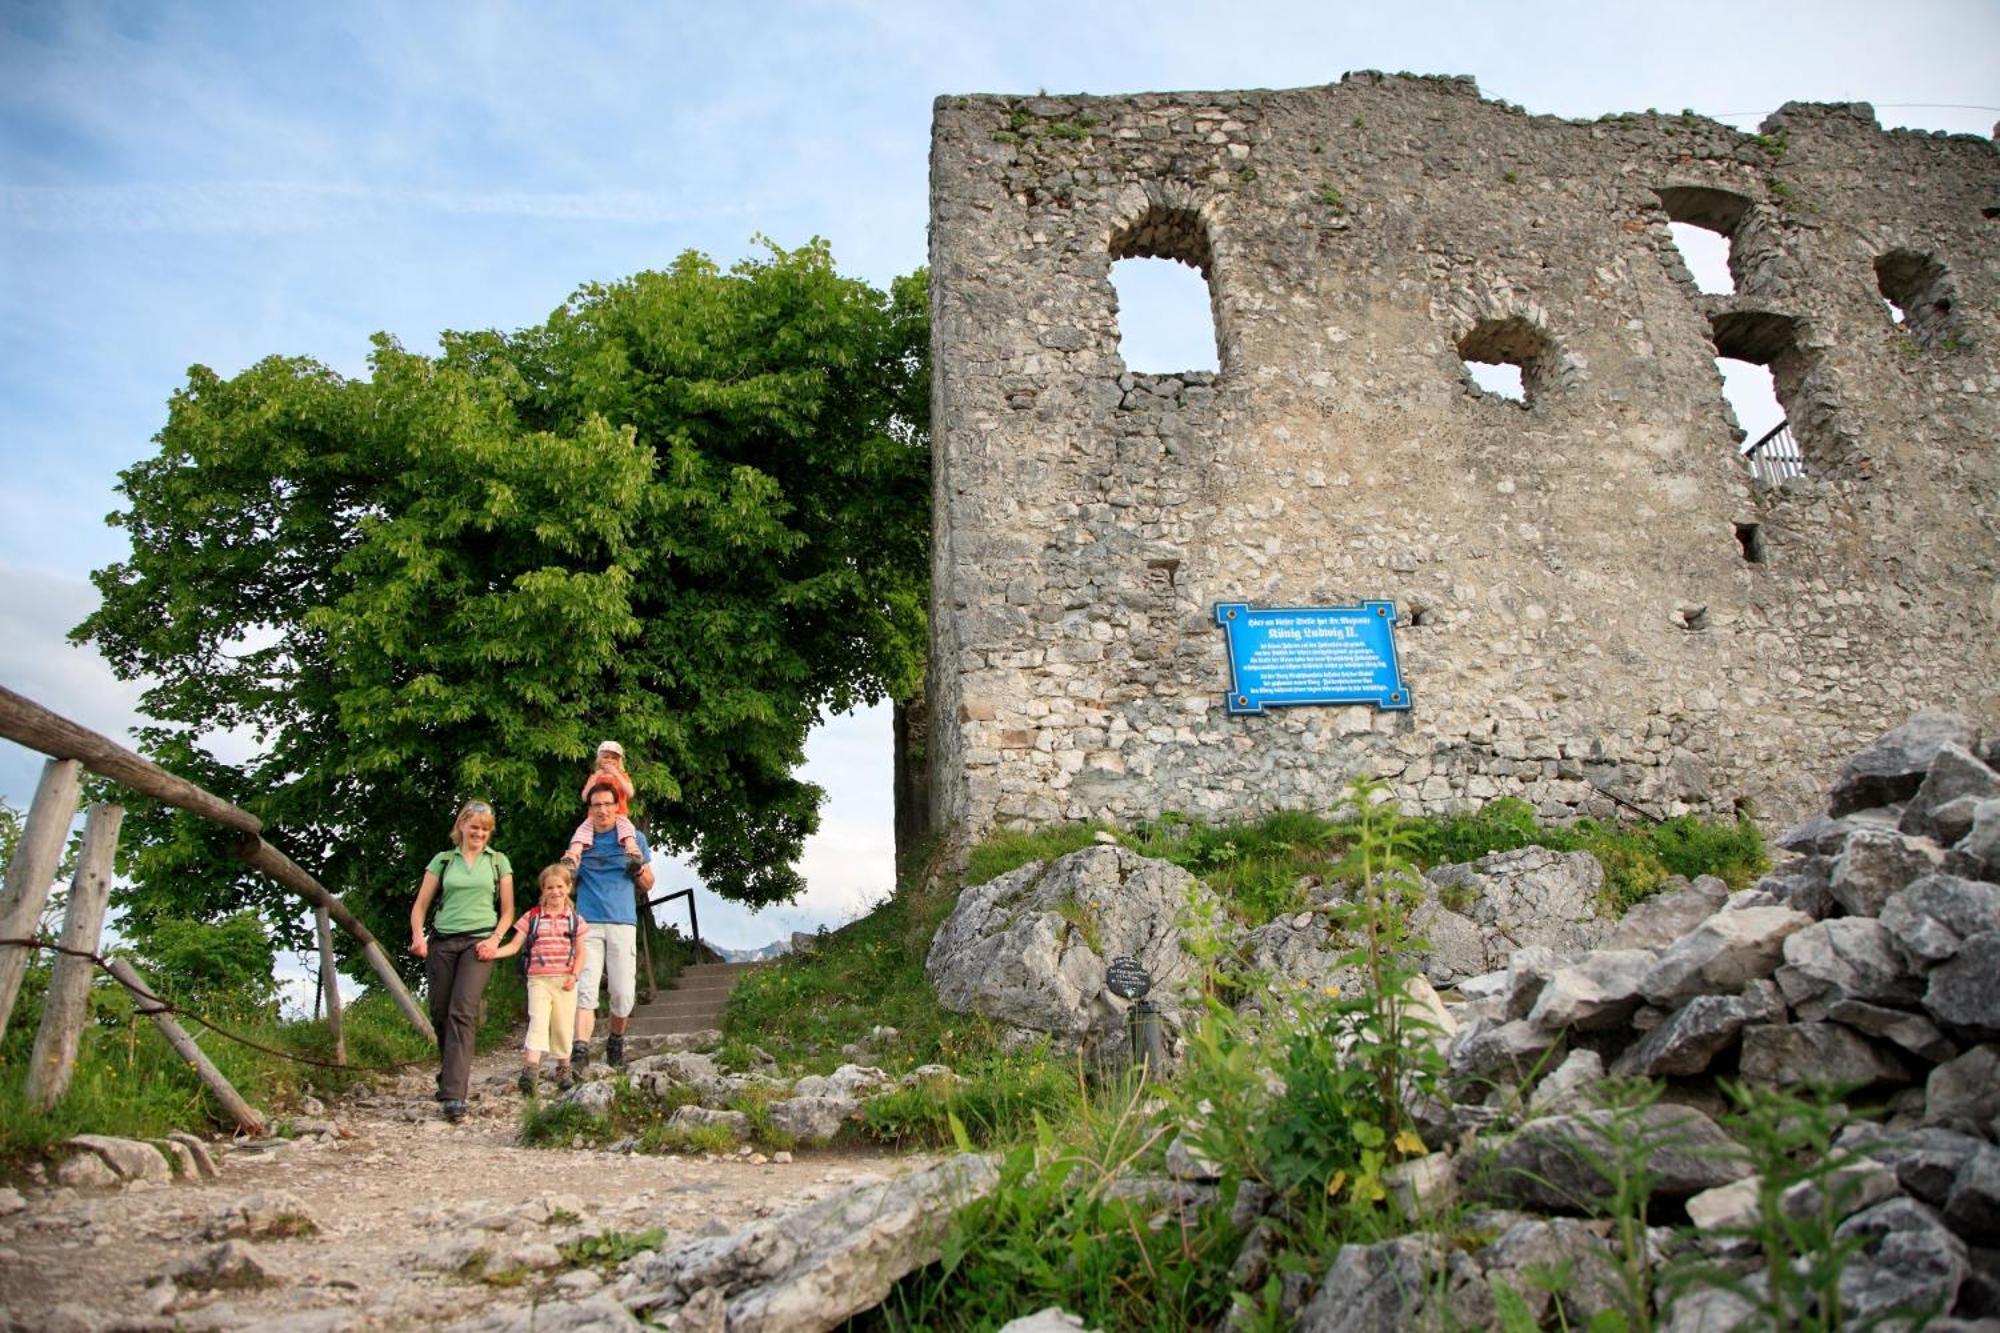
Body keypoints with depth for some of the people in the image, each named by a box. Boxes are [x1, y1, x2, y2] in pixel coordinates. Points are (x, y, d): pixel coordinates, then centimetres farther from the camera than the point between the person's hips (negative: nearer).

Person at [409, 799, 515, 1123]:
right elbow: (420, 904, 10)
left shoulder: (498, 861, 11)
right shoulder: (443, 860, 13)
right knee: (440, 1014, 5)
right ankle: (449, 1075, 29)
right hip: (441, 941, 2)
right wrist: (417, 935, -7)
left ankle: (454, 1095, -21)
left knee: (463, 1012, -15)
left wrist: (495, 939, -5)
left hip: (478, 942, -2)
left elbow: (508, 910, 11)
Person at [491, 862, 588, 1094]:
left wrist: (574, 975, -6)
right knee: (538, 1020, -17)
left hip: (565, 981, 1)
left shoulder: (575, 919, 7)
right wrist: (493, 952, -14)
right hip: (538, 979, -1)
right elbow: (514, 946, 3)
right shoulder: (532, 917, 5)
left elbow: (580, 953, 8)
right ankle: (530, 1069, -27)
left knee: (563, 1025, 5)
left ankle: (564, 1069, 21)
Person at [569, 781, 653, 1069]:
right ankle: (580, 1049, -17)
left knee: (623, 992, -2)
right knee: (585, 988, -13)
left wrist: (639, 866, -7)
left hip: (622, 923, 0)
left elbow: (648, 885, 14)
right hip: (588, 923, 0)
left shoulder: (634, 837, 10)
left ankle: (616, 1040, 21)